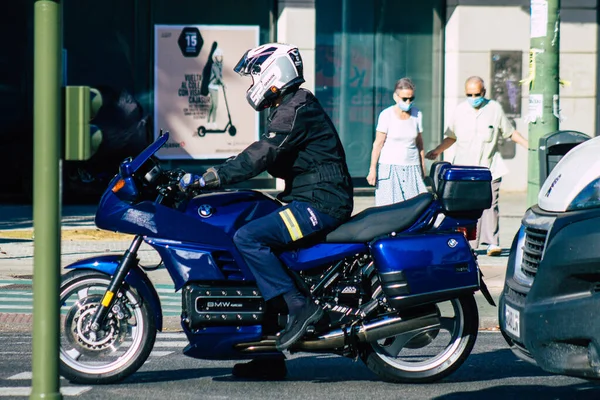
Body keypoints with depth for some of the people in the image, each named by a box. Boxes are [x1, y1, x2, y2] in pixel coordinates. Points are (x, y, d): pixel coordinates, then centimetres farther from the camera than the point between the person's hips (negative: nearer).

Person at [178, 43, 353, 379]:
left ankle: (300, 306, -22)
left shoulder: (297, 109, -13)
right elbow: (273, 160, 24)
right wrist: (208, 177, 19)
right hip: (310, 201, 11)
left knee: (247, 238, -22)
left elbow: (262, 156, -23)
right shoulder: (290, 108, 20)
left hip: (319, 204, -11)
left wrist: (207, 179, -25)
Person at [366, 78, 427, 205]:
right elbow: (378, 143, -3)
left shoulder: (417, 114, 7)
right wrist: (372, 169, -6)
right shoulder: (386, 115, -5)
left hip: (412, 167, 3)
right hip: (389, 166, -3)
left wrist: (423, 168, 16)